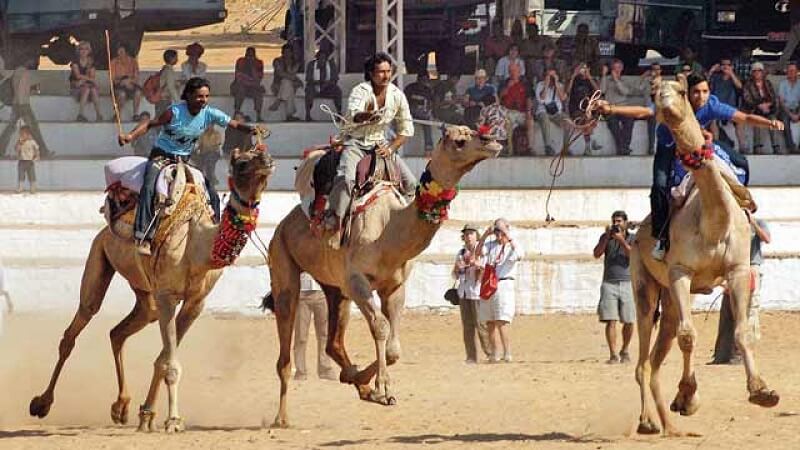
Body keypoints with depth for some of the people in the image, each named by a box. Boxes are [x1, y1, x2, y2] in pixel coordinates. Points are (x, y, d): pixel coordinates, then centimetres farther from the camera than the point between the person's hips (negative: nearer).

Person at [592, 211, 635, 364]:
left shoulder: (633, 238, 7)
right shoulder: (606, 237, 11)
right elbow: (597, 254, -2)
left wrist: (622, 241, -17)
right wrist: (607, 237, -11)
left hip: (628, 283, 0)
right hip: (609, 283, 0)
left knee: (629, 321, 0)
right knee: (611, 321, -11)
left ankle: (625, 351, 22)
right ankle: (613, 354, -12)